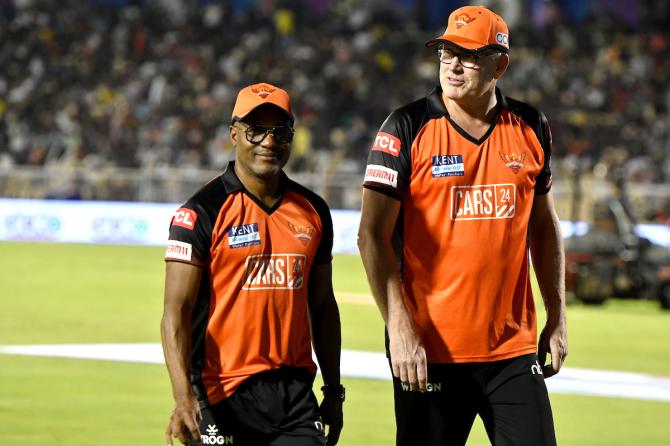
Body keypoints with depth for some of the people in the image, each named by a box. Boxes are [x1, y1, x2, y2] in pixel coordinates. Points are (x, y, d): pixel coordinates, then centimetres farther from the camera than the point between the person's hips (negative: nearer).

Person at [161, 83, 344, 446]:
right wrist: (183, 397, -24)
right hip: (224, 397, -4)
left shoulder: (313, 211, 12)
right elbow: (176, 312, -12)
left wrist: (333, 390, 18)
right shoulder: (203, 212, -6)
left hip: (295, 395, 4)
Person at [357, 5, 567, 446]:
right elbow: (373, 236, -8)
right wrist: (399, 328, -16)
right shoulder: (407, 128, -5)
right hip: (428, 351, -3)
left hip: (514, 350, 3)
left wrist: (557, 316, 15)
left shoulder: (530, 128, 7)